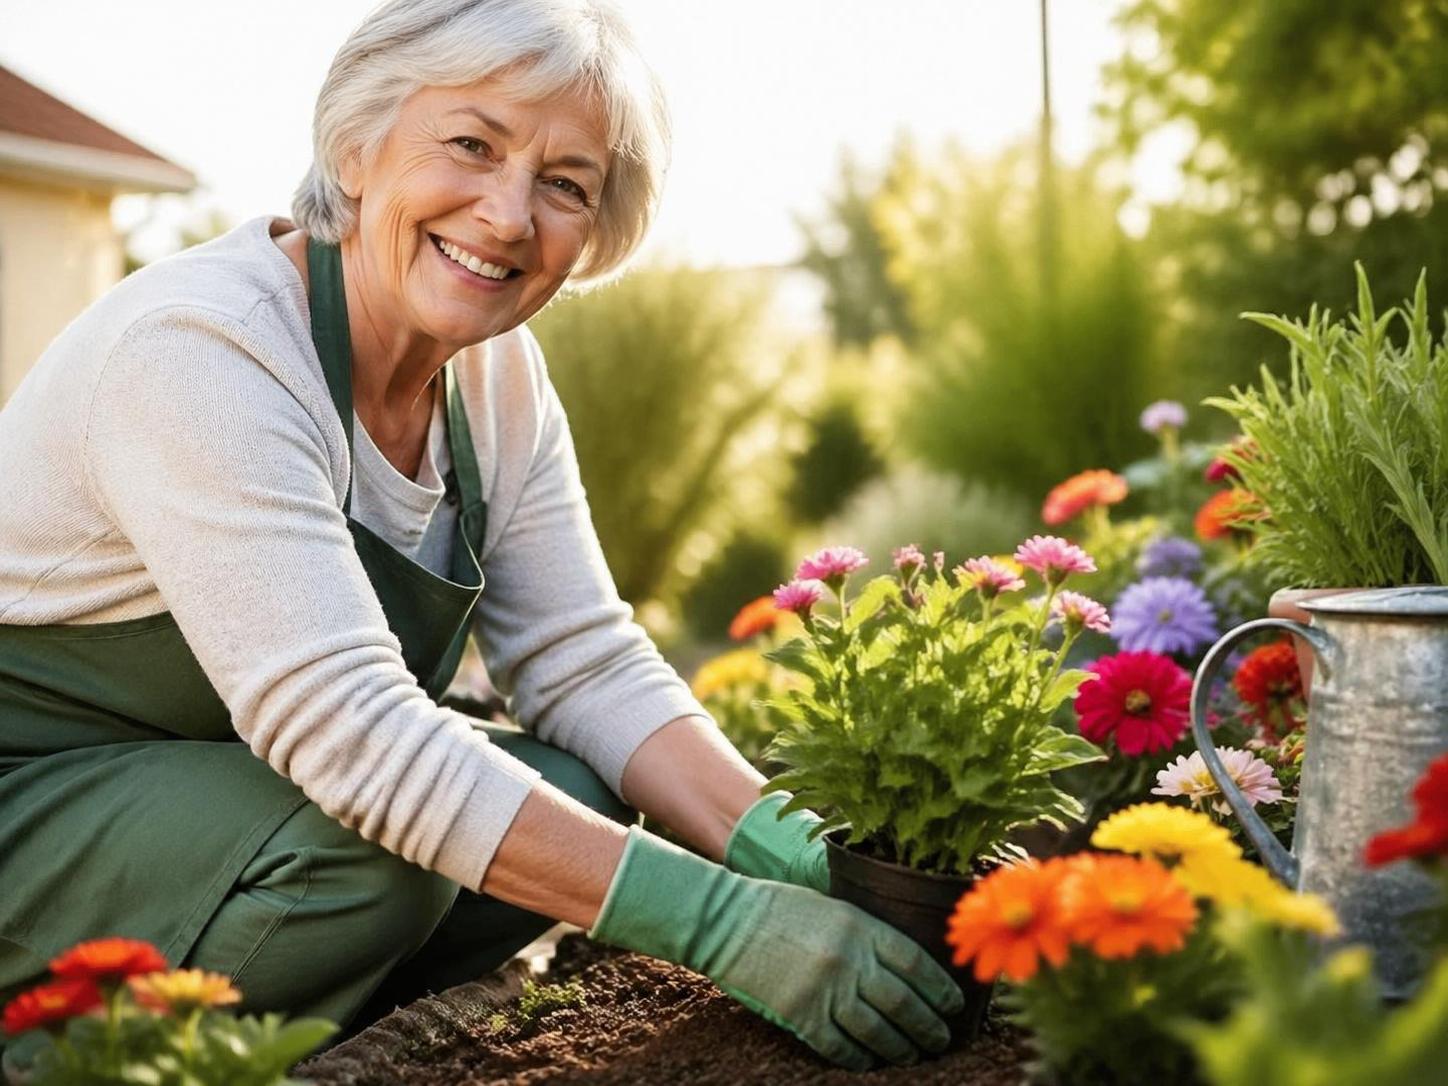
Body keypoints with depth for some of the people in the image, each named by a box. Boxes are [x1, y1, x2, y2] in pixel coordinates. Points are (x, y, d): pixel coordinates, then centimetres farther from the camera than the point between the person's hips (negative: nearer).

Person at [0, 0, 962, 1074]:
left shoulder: (499, 377, -3)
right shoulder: (198, 351, -28)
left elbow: (587, 663, -8)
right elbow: (347, 723, -36)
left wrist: (802, 862, -24)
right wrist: (719, 923, -40)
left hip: (247, 775, 7)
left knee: (578, 797, -11)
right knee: (367, 858, -31)